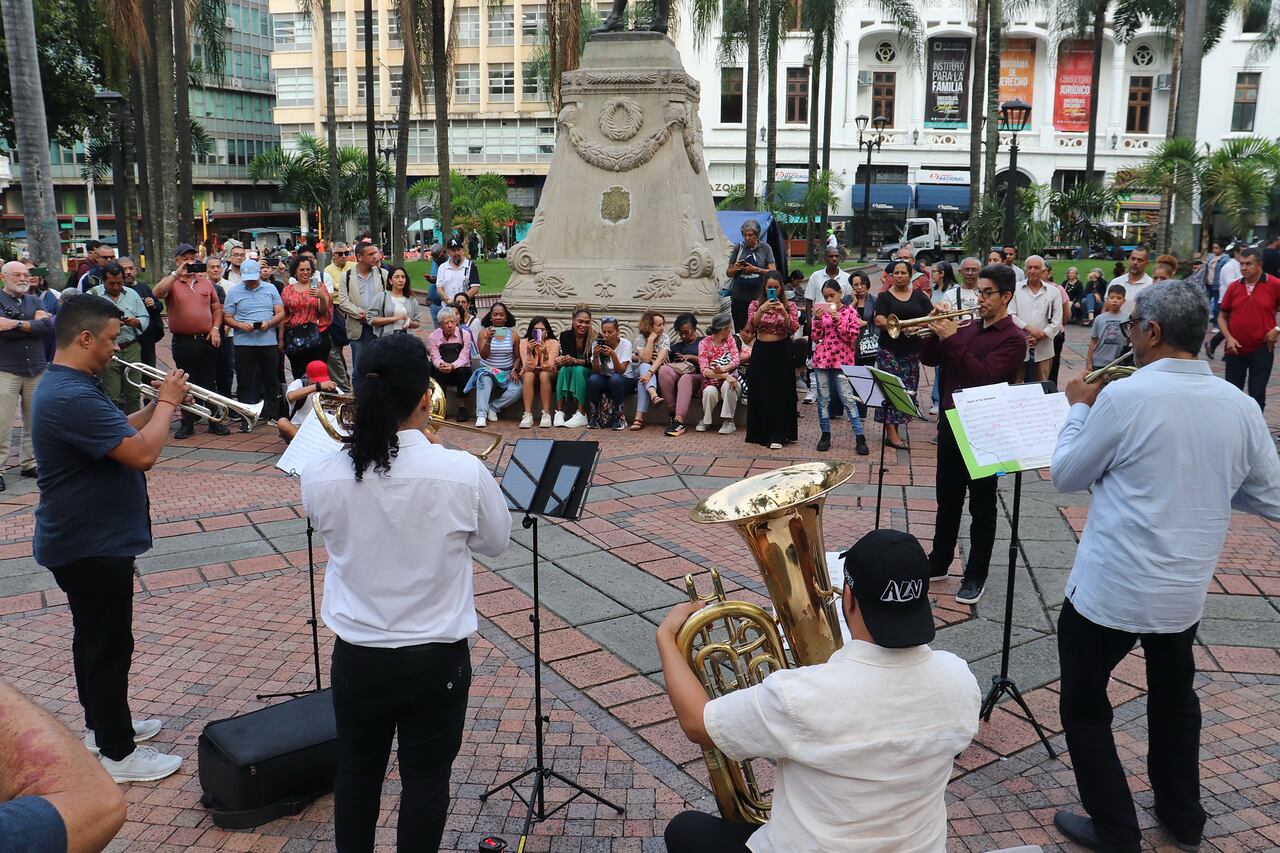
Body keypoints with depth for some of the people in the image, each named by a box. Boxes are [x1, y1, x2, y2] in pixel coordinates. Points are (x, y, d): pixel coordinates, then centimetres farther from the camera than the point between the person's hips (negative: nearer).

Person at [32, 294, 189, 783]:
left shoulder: (66, 386, 7)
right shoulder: (72, 398, -28)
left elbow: (119, 432, 15)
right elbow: (143, 453, -32)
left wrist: (157, 405, 1)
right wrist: (168, 402, -18)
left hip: (83, 540, 11)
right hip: (93, 546, -11)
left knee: (94, 637, 21)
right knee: (109, 645, 0)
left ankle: (102, 725, 37)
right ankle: (117, 754, 12)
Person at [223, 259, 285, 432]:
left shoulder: (271, 289, 8)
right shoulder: (234, 292, 5)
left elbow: (281, 313, 6)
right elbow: (227, 317, 3)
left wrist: (269, 323, -13)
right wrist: (241, 325, -16)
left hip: (269, 342, 1)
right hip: (244, 343, -1)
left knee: (271, 380, 9)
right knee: (244, 383, 2)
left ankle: (272, 415, 20)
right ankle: (245, 418, 8)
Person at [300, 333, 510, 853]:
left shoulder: (320, 475, -14)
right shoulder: (463, 472, -21)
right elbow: (495, 542, -2)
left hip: (357, 655, 3)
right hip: (437, 657, -2)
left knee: (356, 772, 23)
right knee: (426, 778, 17)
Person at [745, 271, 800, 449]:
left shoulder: (789, 305, 2)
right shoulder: (756, 305, 4)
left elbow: (794, 328, -12)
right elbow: (751, 327, -12)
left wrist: (783, 311, -25)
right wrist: (761, 310, -27)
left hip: (782, 352, -1)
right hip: (761, 352, 1)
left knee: (780, 394, -3)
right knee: (760, 393, 5)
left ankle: (777, 437, 1)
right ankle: (760, 433, 18)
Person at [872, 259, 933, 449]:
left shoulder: (919, 296, 12)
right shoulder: (884, 296, 3)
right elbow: (879, 321, -10)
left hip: (912, 351, 4)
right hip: (890, 350, -4)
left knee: (908, 390, 3)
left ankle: (894, 428, 13)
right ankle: (891, 434, -8)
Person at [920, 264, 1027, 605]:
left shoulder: (1013, 339, -11)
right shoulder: (968, 328, 10)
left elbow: (984, 376, -24)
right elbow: (929, 359, 8)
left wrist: (952, 339, -24)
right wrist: (937, 332, -10)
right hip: (950, 423, 7)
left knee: (982, 506, 4)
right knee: (947, 499, 17)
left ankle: (976, 576, 14)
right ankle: (938, 563, 29)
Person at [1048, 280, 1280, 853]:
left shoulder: (1126, 397, -20)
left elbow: (1065, 476, -8)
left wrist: (1079, 408, 5)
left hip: (1110, 590, -6)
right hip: (1186, 590, 6)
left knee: (1084, 705, 12)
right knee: (1174, 696, 27)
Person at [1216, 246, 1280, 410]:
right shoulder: (1233, 287, 1)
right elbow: (1222, 316, 8)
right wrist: (1229, 337, -6)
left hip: (1261, 349, -3)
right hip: (1235, 350, 3)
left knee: (1257, 395, 5)